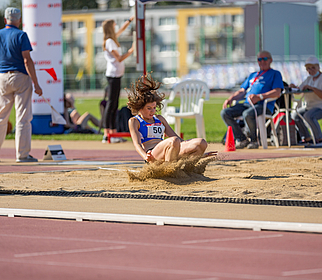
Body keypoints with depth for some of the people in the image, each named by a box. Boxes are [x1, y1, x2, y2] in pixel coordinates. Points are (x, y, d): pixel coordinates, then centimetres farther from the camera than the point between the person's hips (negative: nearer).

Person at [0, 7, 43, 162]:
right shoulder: (21, 35, -7)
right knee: (23, 117, -3)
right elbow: (27, 60, -13)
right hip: (21, 78, -4)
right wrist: (36, 84, -13)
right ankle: (22, 154, -5)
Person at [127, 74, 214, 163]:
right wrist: (146, 157, -28)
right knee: (174, 141, -41)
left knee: (202, 143, -20)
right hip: (153, 155, -7)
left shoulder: (159, 119, 32)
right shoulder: (134, 121, 12)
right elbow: (137, 144, -4)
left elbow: (176, 137, 29)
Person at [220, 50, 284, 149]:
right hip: (247, 104, 7)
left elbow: (277, 93, -6)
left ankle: (254, 140, -17)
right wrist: (231, 98, 6)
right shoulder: (252, 75, 31)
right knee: (225, 113, -13)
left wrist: (259, 97, -20)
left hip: (263, 105, -7)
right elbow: (242, 91, 28)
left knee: (247, 114, -39)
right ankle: (242, 139, -8)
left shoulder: (275, 74, 10)